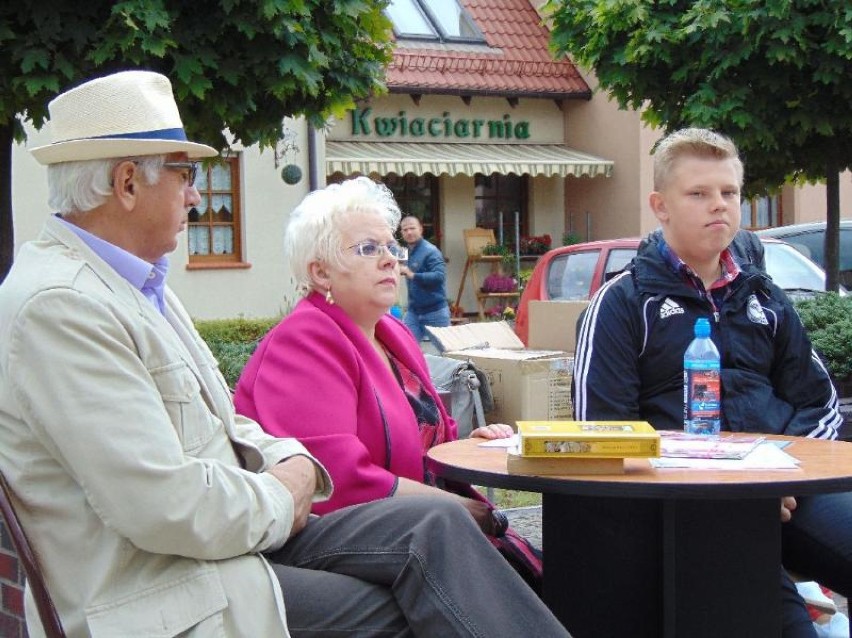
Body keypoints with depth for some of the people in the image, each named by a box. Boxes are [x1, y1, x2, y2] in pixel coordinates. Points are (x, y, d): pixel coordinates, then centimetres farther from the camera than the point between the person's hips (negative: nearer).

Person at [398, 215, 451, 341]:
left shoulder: (430, 251, -13)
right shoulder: (409, 252, 10)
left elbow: (439, 276, -28)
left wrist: (413, 275, -33)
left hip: (435, 311, -7)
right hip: (413, 311, 7)